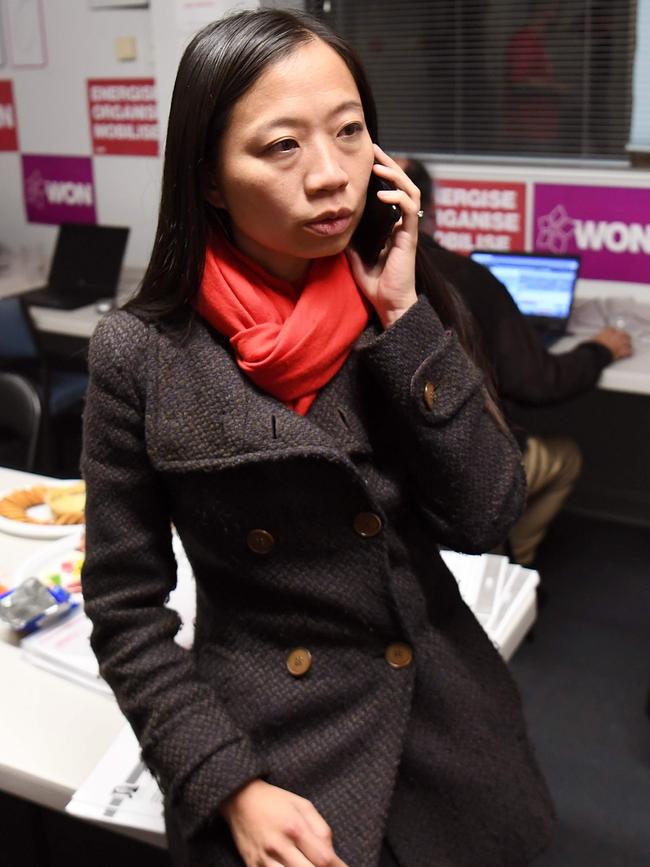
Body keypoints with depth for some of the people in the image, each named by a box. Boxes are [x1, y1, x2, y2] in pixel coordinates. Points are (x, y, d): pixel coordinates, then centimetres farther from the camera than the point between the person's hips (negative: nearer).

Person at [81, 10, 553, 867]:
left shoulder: (410, 306, -5)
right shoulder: (141, 353, -13)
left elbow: (484, 518, -12)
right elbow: (127, 613, -8)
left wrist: (402, 315, -17)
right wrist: (231, 789, -15)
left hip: (446, 730, 4)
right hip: (270, 749, -3)